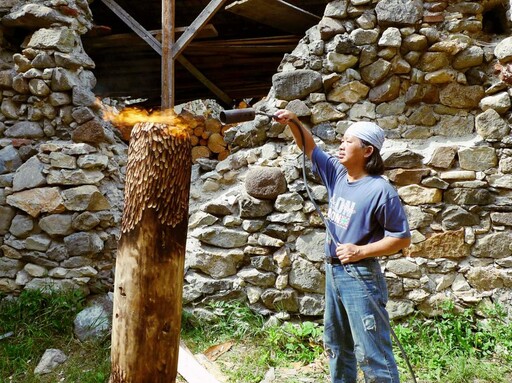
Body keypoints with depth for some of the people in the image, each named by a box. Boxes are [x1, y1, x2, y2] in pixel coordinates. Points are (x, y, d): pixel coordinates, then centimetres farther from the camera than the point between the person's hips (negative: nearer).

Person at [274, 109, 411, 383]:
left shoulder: (380, 190, -18)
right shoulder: (338, 174, 3)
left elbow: (402, 238, -15)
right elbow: (310, 149, 10)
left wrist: (360, 252, -22)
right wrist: (293, 123, -7)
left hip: (360, 275, -8)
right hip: (333, 271, 8)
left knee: (371, 352, -2)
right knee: (336, 344, 22)